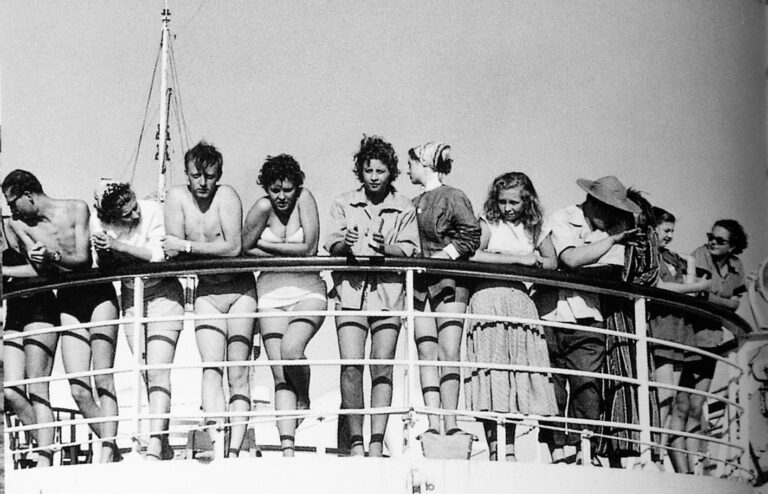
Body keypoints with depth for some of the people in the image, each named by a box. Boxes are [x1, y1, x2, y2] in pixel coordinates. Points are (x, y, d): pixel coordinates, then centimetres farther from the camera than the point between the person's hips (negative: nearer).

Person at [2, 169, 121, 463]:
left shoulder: (76, 210, -7)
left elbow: (82, 258, -14)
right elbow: (42, 271, -7)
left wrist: (53, 257, -33)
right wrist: (40, 260, -30)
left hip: (98, 295, -4)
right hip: (67, 303, 4)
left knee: (102, 377, -16)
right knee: (78, 390, -6)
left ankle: (107, 450, -23)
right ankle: (112, 450, 2)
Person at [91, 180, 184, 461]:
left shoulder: (153, 212, -20)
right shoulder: (99, 223, -10)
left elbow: (158, 255, -26)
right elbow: (100, 269, -3)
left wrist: (117, 245, -30)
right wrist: (104, 252, -25)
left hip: (163, 293, -4)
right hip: (131, 297, 4)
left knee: (157, 372, -16)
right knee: (146, 376, 5)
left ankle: (154, 445, -24)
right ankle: (165, 447, 12)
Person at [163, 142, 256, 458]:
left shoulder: (227, 196, -12)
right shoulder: (177, 197, -2)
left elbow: (233, 247, -21)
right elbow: (171, 250, -6)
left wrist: (187, 246, -16)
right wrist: (212, 249, -15)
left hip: (239, 290, -3)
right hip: (206, 292, 3)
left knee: (238, 373, -6)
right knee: (211, 369, -12)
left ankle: (234, 450, -9)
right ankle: (216, 445, -22)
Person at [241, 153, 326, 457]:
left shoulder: (305, 199, -3)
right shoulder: (263, 207, -2)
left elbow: (310, 248, -9)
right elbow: (245, 249, -1)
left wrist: (265, 245, -5)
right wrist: (290, 253, -4)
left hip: (308, 291, -1)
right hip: (271, 294, 1)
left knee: (291, 349, -28)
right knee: (280, 375, -6)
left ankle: (304, 398, 6)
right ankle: (287, 449, -8)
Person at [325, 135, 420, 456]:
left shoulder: (404, 209, 11)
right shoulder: (343, 204, 14)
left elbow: (409, 249, 2)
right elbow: (332, 243, 4)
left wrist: (383, 247, -18)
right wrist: (345, 244, -19)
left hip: (388, 292, 0)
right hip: (351, 289, 0)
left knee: (383, 366, -7)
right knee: (351, 366, -11)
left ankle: (377, 442, -9)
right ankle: (356, 442, -8)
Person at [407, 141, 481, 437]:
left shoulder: (452, 197, 0)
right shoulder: (415, 203, 19)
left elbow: (472, 235, -10)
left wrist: (442, 256, -13)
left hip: (448, 279, -6)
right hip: (419, 283, 6)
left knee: (449, 352, -11)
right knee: (427, 352, -4)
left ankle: (450, 424, -15)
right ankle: (433, 424, -9)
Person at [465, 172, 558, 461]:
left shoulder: (533, 230, 17)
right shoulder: (488, 223, 3)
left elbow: (552, 261, 19)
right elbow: (473, 255, -14)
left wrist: (534, 262, -2)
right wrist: (519, 259, -9)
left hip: (520, 301, 4)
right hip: (489, 297, -4)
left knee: (516, 376, -2)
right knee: (493, 370, -11)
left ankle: (509, 450, 0)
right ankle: (495, 449, -14)